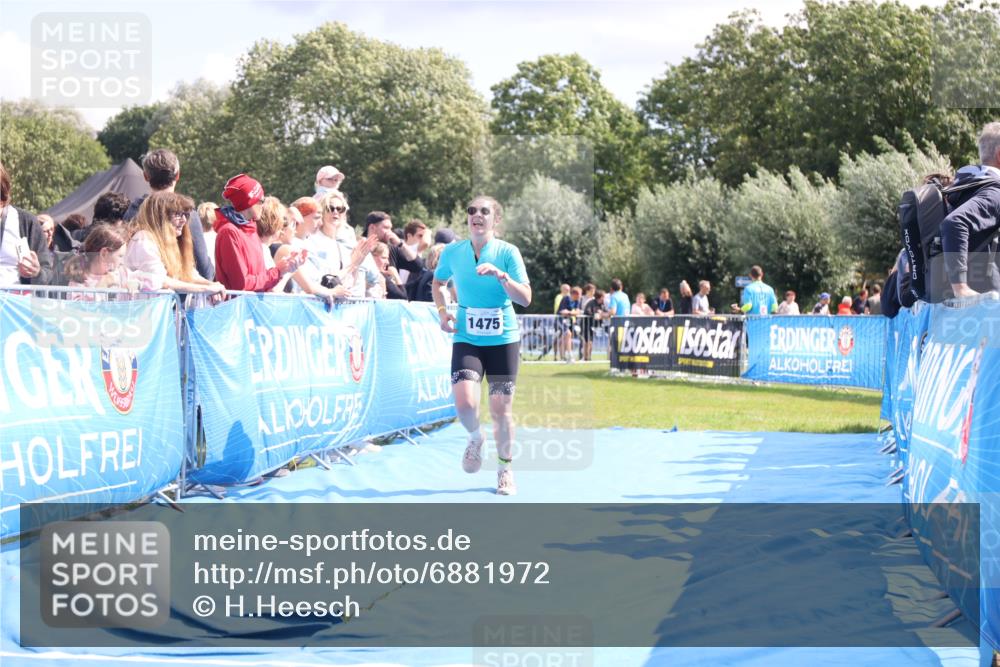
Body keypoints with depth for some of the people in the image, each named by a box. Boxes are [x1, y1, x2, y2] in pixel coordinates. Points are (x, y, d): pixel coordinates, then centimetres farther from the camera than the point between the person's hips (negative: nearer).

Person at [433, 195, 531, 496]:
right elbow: (438, 282, 21)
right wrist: (442, 310, 3)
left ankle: (505, 468, 23)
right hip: (466, 339, 1)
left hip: (503, 339, -1)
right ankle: (476, 438, 17)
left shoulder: (508, 252, -7)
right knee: (464, 401, -19)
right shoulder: (452, 252, 0)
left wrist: (501, 275, -29)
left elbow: (525, 298, -14)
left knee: (501, 408, 1)